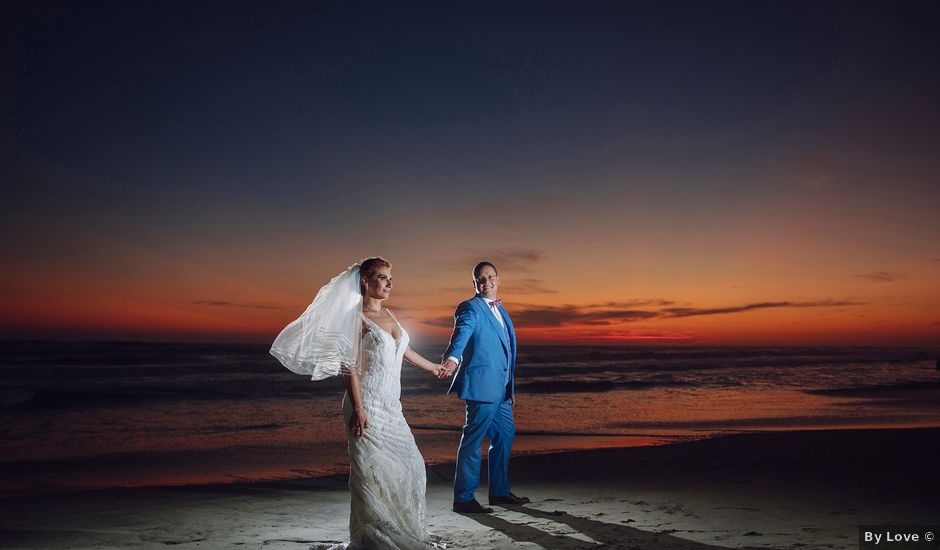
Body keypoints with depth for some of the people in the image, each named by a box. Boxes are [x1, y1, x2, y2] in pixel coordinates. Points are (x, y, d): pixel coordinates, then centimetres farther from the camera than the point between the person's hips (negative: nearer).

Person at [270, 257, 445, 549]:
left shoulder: (387, 314, 13)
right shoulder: (356, 317, -8)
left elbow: (403, 349, 29)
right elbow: (349, 366, -13)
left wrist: (432, 367, 41)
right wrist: (358, 410, -20)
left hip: (391, 407, 8)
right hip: (369, 406, -8)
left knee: (409, 466, 9)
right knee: (371, 472, -3)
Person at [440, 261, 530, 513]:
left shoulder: (500, 310, 19)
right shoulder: (470, 308, -7)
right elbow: (462, 333, -27)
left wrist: (510, 388, 24)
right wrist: (452, 358, -47)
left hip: (500, 388, 9)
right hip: (483, 386, -9)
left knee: (505, 436, 17)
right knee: (473, 440, -5)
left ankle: (500, 491, 32)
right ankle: (463, 499, 4)